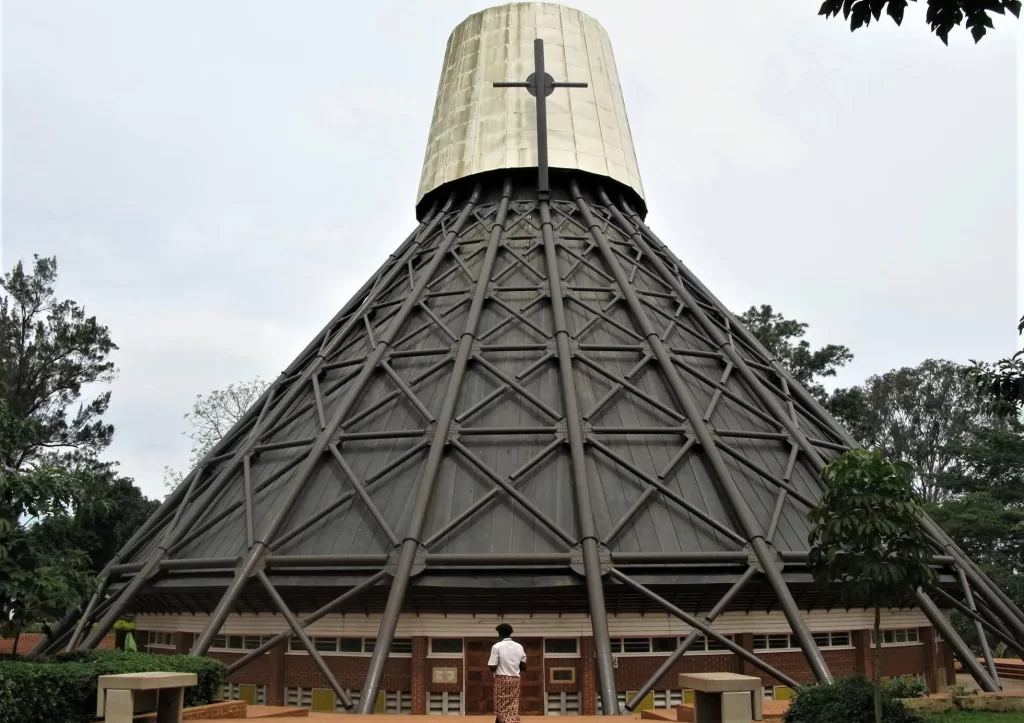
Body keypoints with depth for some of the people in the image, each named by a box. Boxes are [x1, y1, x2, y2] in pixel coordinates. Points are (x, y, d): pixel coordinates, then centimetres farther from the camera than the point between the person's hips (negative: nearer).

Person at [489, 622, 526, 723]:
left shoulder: (497, 646, -7)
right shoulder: (519, 647, 7)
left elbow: (492, 667, -11)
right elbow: (523, 666, 8)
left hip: (502, 680, -5)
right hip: (515, 680, 5)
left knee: (502, 708, 0)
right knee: (513, 708, 11)